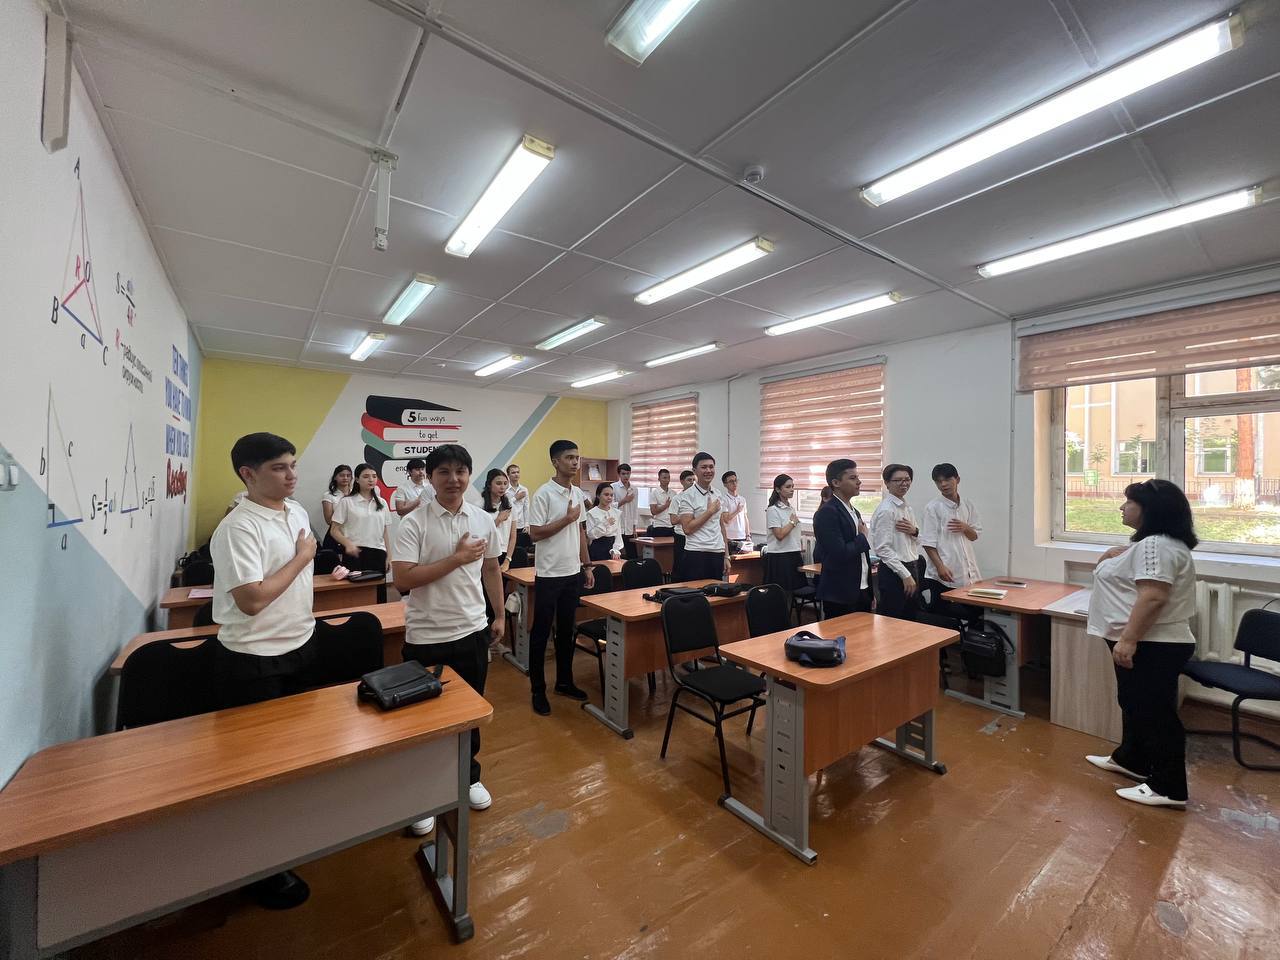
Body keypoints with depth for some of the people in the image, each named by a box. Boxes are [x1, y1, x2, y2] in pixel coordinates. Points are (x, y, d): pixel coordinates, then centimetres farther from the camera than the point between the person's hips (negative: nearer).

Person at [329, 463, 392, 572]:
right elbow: (334, 530, -2)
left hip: (378, 554, 3)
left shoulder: (382, 503, 11)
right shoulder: (346, 502, 0)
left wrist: (388, 556, 8)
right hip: (355, 553, -3)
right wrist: (348, 544, -20)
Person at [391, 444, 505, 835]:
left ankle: (469, 776, 41)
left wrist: (499, 615, 11)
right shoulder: (413, 523, -12)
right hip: (427, 637, -3)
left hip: (472, 630, 4)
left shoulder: (484, 519, 0)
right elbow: (403, 580, -20)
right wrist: (458, 558, -19)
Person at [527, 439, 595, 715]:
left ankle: (564, 681, 30)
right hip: (549, 574, -6)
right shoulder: (544, 494, -13)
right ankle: (538, 690, 18)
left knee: (566, 630, 16)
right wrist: (567, 518, -16)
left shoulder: (578, 493, 8)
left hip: (573, 572, 7)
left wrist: (587, 565, 12)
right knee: (541, 632, 5)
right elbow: (535, 534, -16)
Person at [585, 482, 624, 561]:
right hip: (598, 549, -3)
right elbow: (590, 534, -11)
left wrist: (615, 551, -6)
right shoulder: (591, 513, -5)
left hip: (612, 546, 3)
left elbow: (618, 534, 5)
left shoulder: (617, 513, 6)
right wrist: (605, 524, -19)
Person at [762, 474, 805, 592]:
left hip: (794, 555, 7)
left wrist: (800, 552, 17)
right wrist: (793, 522, -8)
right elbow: (780, 534, -20)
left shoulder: (792, 508, 13)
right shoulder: (773, 510, -11)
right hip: (779, 557, -7)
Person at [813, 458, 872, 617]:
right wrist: (863, 537, -7)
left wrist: (871, 592, 18)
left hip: (863, 592, 8)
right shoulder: (826, 513, -15)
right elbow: (840, 554, -25)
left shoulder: (855, 512, 13)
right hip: (840, 596, -8)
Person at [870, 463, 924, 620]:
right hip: (894, 572, -9)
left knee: (910, 620, 18)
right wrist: (905, 575, -19)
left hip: (912, 568, 9)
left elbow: (917, 541, 17)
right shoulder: (886, 510, -16)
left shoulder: (908, 507, 10)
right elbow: (883, 548, -19)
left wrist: (914, 531, -6)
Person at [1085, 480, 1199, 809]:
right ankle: (1130, 760, 33)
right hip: (1146, 645, 11)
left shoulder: (1156, 546, -21)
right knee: (1136, 705, 20)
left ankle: (1169, 789, 10)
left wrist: (1128, 639, -26)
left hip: (1152, 647, -11)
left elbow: (1153, 597, -27)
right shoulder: (1154, 543, 14)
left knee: (1156, 713, -1)